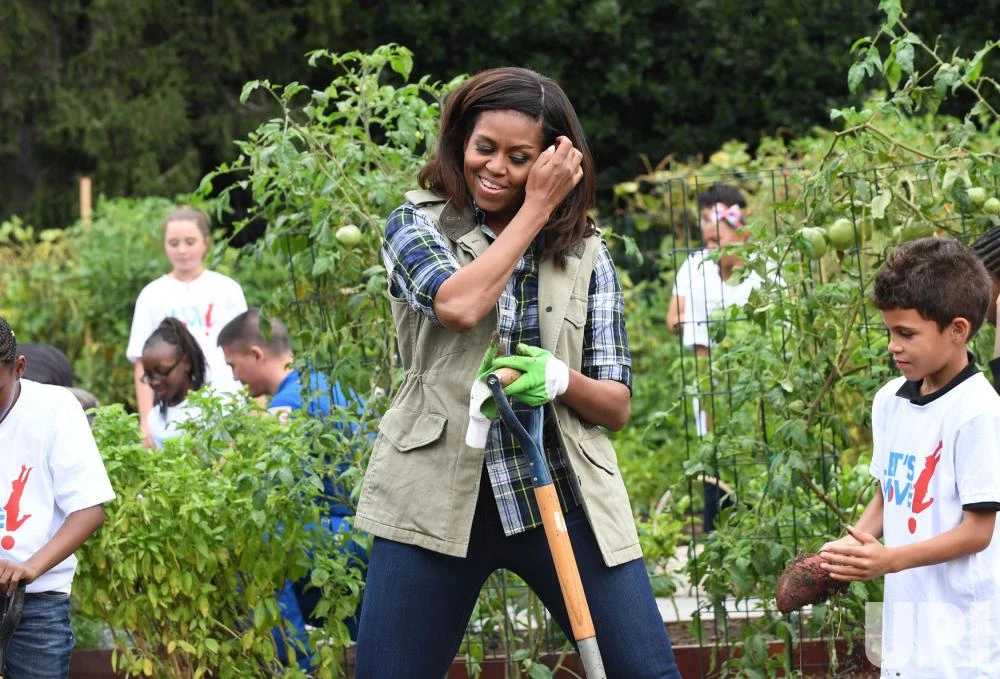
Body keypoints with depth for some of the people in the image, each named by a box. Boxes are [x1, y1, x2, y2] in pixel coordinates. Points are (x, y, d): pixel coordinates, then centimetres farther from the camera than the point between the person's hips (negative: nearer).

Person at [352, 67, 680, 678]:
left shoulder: (583, 252, 9)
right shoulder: (417, 227, 4)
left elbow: (616, 406, 6)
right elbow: (459, 305, -19)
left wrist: (562, 378, -16)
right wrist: (536, 210, -8)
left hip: (562, 496, 1)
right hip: (441, 498, -1)